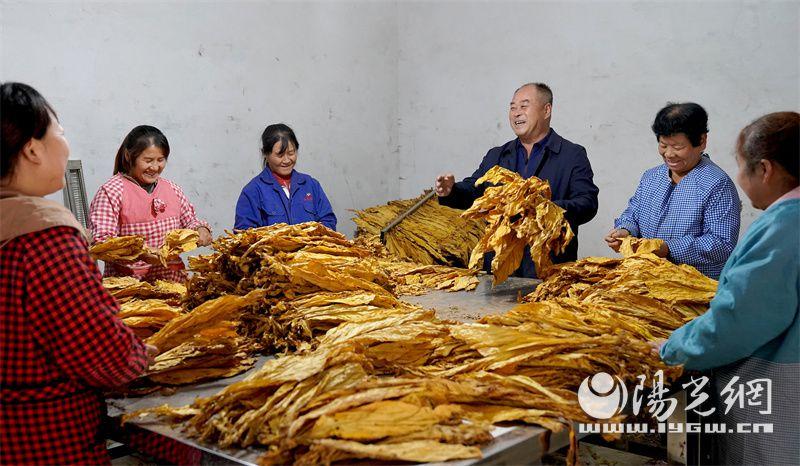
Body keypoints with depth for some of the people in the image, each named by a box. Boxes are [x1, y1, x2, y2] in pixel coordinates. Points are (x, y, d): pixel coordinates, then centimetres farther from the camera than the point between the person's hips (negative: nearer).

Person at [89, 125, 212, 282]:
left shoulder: (173, 189, 16)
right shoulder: (111, 191, -2)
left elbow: (189, 222, 28)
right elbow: (101, 242, -10)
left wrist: (201, 230, 3)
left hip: (173, 278, 5)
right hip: (128, 281, -4)